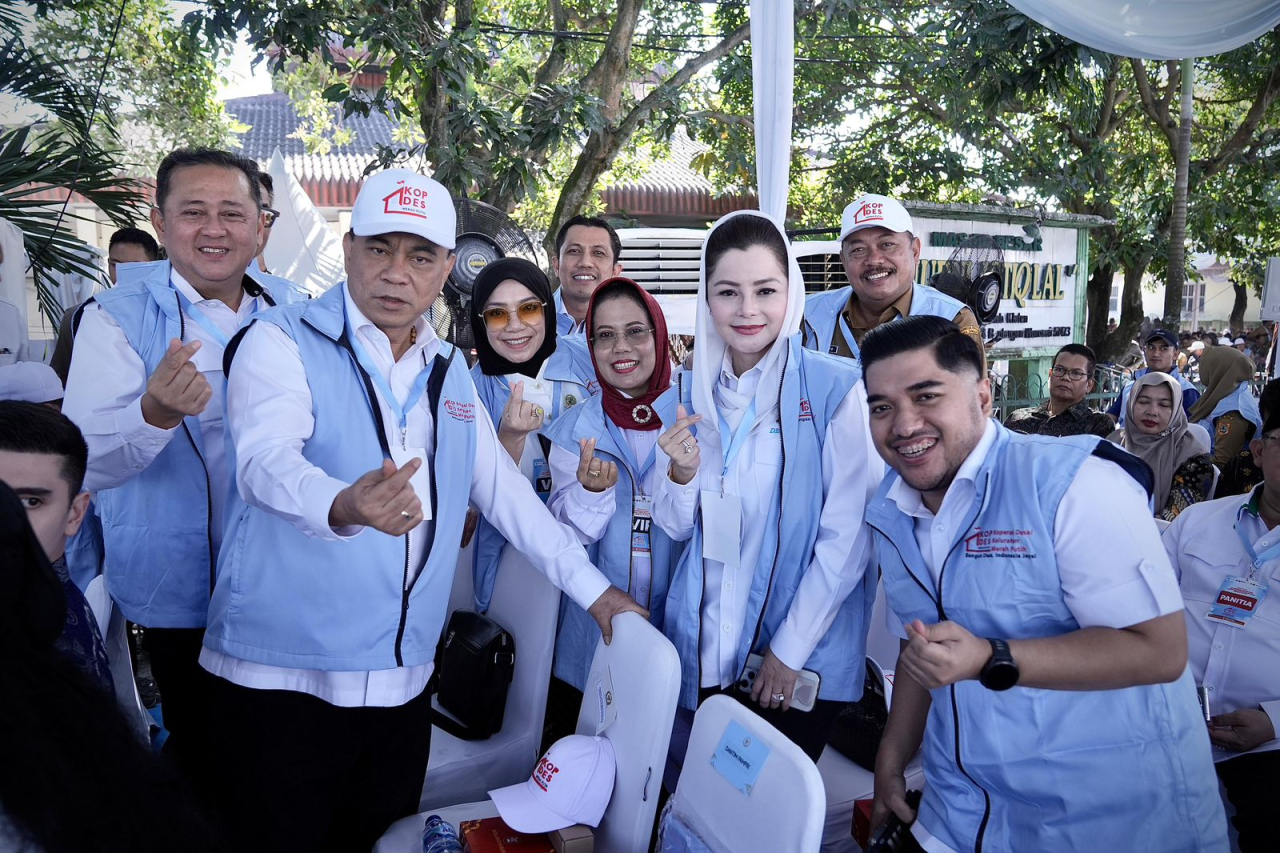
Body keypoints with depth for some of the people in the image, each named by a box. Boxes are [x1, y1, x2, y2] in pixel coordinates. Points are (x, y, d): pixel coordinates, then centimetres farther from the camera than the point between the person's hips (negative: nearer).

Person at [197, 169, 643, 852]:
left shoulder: (449, 373, 12)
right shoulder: (282, 343, -6)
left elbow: (505, 492, 16)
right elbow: (266, 460, -25)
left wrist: (593, 590, 12)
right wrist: (344, 507, -47)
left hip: (402, 683, 5)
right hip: (282, 679, -5)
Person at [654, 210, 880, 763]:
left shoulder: (835, 389, -11)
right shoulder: (694, 391, 3)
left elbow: (846, 536, -11)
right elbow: (677, 527, 6)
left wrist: (789, 651, -11)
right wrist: (683, 473, -14)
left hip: (804, 656, -3)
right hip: (703, 652, 4)